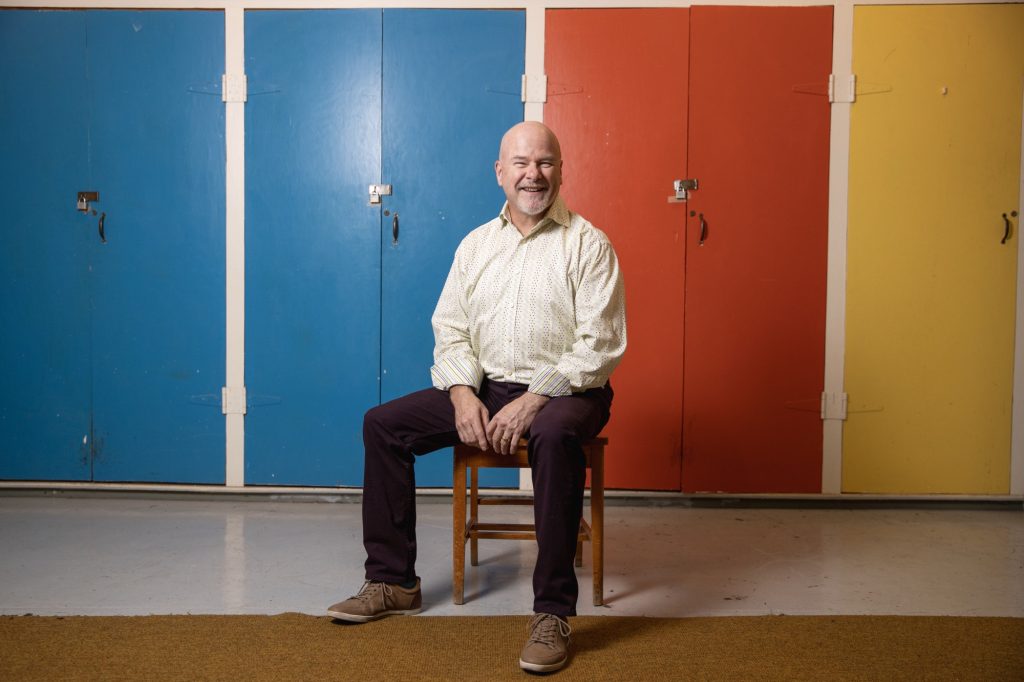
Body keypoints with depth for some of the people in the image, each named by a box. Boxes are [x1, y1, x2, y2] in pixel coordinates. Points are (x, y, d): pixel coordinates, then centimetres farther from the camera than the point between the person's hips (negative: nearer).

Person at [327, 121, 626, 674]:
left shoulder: (587, 244, -4)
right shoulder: (475, 244, 11)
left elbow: (600, 345, -12)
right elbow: (449, 330, 9)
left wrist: (534, 400, -22)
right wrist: (463, 395, -11)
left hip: (563, 391, -5)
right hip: (484, 386, 5)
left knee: (554, 434, -40)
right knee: (383, 424, -7)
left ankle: (552, 612, -31)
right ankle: (393, 581, 3)